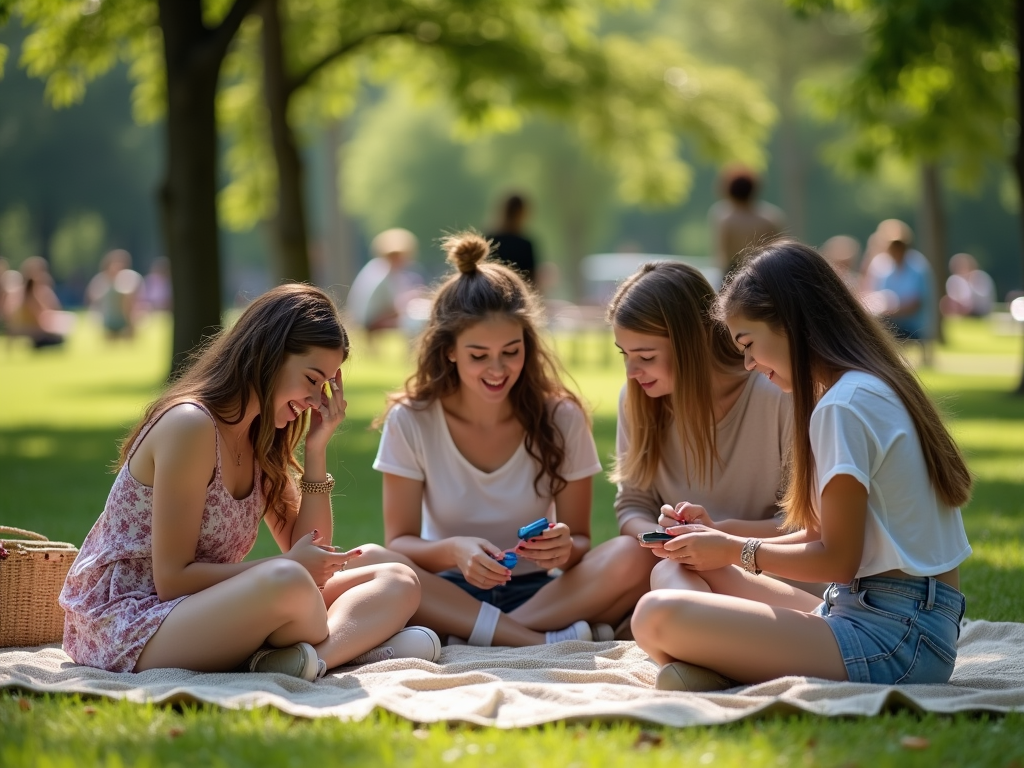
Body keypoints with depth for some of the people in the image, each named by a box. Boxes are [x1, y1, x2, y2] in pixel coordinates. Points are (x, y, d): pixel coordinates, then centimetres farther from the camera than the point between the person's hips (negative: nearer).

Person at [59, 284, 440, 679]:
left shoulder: (261, 439, 10)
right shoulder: (189, 425, -18)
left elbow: (306, 551, 9)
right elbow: (172, 578, -19)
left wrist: (316, 451, 0)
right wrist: (289, 568, -20)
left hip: (203, 609, 10)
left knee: (399, 584, -1)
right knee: (287, 583, -39)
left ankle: (310, 658, -27)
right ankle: (353, 642, -11)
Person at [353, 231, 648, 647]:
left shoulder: (561, 419, -2)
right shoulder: (410, 422, -4)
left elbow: (580, 542, 0)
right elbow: (399, 542, -5)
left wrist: (566, 548, -26)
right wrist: (453, 551, -27)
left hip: (536, 593, 1)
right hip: (448, 594, 0)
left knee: (631, 556, -28)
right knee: (370, 563, -32)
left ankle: (475, 638, -31)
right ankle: (543, 641, -33)